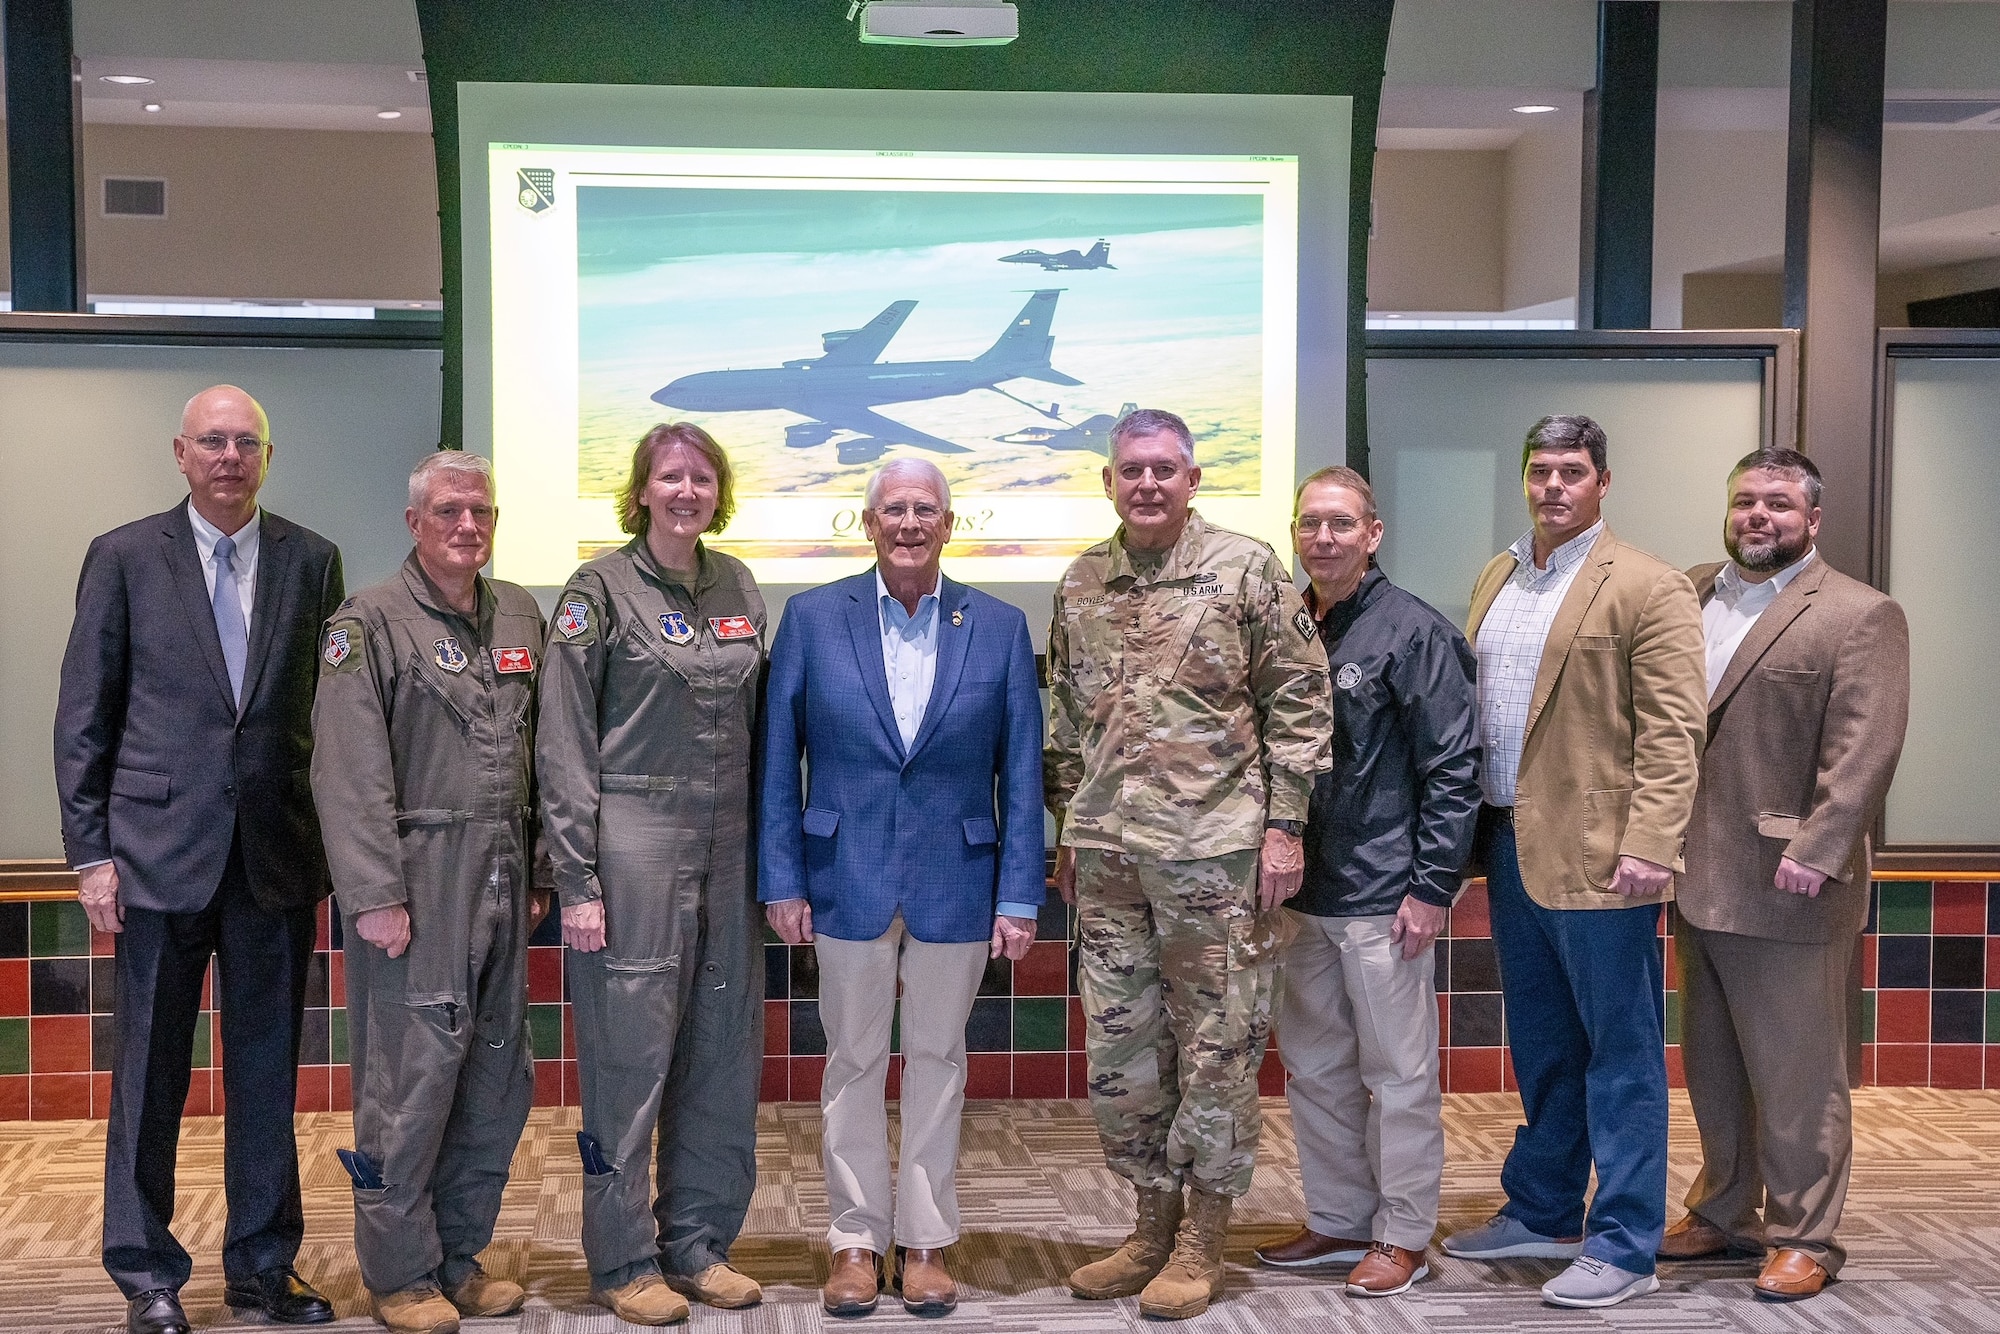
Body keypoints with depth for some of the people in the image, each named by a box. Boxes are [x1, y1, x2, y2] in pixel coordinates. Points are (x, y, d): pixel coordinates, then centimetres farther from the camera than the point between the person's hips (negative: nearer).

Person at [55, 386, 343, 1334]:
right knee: (150, 1071, 5)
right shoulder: (124, 558, 2)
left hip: (277, 854, 2)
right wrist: (91, 850, -3)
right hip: (160, 851, -2)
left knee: (267, 1068, 9)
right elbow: (84, 716, 2)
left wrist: (333, 838, 3)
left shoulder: (311, 561, 7)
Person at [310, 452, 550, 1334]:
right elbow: (350, 774, -11)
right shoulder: (370, 623, -6)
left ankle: (460, 1258, 25)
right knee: (410, 1079, -2)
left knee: (499, 1079, 11)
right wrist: (375, 896, -15)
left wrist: (536, 873, 11)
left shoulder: (520, 617, 12)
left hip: (501, 879, 6)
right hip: (417, 880, -6)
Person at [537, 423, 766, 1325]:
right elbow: (564, 744, -7)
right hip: (634, 842, -5)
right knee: (629, 1053, -1)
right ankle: (623, 1260, 12)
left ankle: (698, 1241, 22)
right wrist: (576, 879, -12)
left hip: (726, 845, 5)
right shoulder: (601, 590, -4)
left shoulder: (737, 587, 12)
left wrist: (769, 855, 10)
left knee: (724, 1049, 9)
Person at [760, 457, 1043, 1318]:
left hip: (955, 882, 1)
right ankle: (856, 1240, 20)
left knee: (937, 1058, 9)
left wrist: (1019, 896, -3)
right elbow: (778, 761, 0)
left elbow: (1021, 774, 1)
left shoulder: (1000, 628, 0)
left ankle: (926, 1240, 21)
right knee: (853, 1059, 8)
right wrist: (781, 881, -4)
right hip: (847, 877, 0)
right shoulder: (813, 618, -1)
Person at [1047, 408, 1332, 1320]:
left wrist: (1284, 825, -8)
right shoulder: (1081, 585, 10)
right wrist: (1068, 829, 15)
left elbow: (1298, 703, -4)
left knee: (1217, 1043, 2)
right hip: (1106, 852, 5)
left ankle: (1202, 1239, 15)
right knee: (1119, 1043, 10)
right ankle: (1152, 1223, 26)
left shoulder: (1247, 570, -3)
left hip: (1214, 846, -5)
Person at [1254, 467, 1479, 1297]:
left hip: (1381, 894, -6)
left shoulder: (1415, 632, -8)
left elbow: (1453, 768, -11)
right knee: (1314, 1067, 14)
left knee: (1398, 1073, 4)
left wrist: (1432, 887, -14)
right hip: (1300, 889, 6)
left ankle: (1402, 1236, 17)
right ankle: (1338, 1221, 28)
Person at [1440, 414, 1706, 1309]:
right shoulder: (1496, 580, 14)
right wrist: (1470, 831, 11)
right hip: (1510, 844, 7)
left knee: (1620, 1056, 2)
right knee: (1540, 1050, 18)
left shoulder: (1647, 588, -7)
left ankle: (1622, 1247, 9)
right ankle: (1542, 1212, 31)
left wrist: (1648, 846, -21)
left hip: (1595, 855, -7)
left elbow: (1670, 731, -13)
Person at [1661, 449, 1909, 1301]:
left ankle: (1804, 1238, 14)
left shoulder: (1860, 616, -6)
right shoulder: (1687, 598, 12)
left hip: (1785, 887, -6)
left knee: (1797, 1076, 3)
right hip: (1697, 879, 6)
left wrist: (1816, 853, -22)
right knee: (1712, 1070, 16)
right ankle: (1723, 1215, 29)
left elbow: (1864, 750, -14)